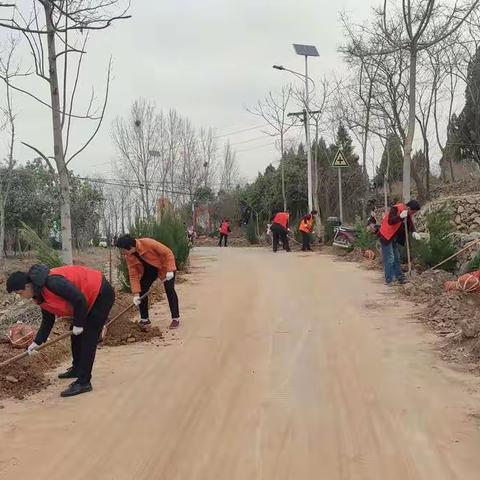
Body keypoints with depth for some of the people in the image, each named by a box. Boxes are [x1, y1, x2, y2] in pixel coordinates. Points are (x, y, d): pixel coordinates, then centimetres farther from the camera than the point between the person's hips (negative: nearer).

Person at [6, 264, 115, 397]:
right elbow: (48, 320, 16)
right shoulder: (40, 294, 3)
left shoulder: (52, 282, -29)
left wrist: (78, 324, -16)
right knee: (76, 335, 17)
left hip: (101, 294, -10)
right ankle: (77, 369, 36)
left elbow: (80, 299, -28)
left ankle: (84, 382, -8)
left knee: (88, 338, -10)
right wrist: (37, 342, 16)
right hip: (89, 298, 10)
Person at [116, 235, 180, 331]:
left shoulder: (148, 243, -36)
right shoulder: (128, 257, -18)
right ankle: (145, 320, 7)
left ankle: (176, 318, 2)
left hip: (164, 267, -5)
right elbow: (133, 275, -15)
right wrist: (136, 293, -21)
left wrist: (169, 270, -33)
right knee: (141, 292, -4)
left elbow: (167, 253, -28)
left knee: (170, 291, -9)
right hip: (149, 270, 5)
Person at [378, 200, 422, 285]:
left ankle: (400, 277, 24)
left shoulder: (408, 213, 2)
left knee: (397, 258, 15)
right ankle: (388, 280, -4)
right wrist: (400, 216, -49)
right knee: (389, 258, -9)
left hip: (394, 237, 9)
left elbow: (410, 223, 6)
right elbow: (390, 221, -35)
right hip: (386, 236, -9)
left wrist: (413, 232, -13)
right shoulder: (396, 209, -25)